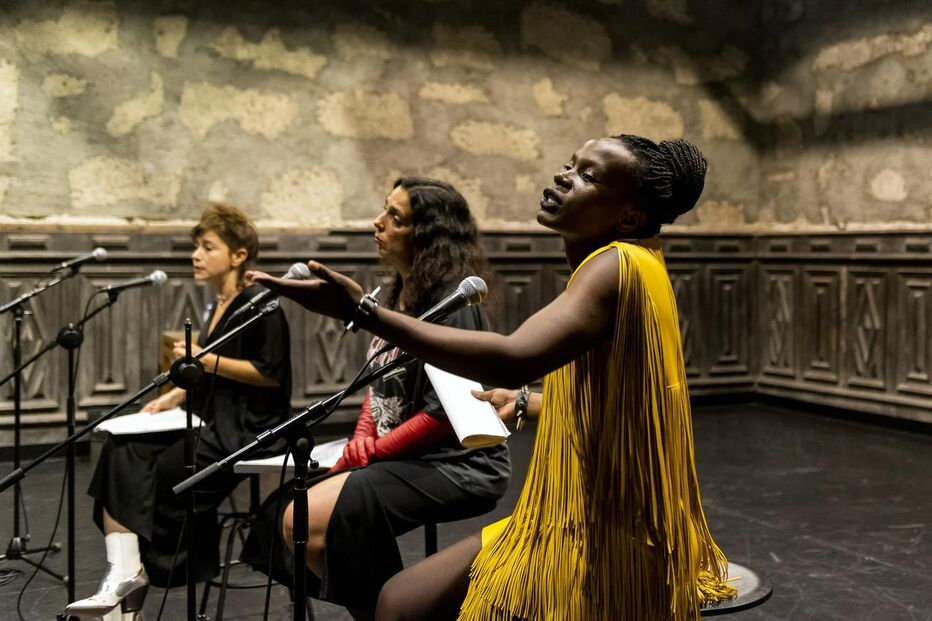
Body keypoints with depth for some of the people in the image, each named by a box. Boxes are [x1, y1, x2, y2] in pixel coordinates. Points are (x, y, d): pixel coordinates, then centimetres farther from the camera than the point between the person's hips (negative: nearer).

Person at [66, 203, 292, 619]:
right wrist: (173, 397, 6)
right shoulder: (215, 307, 16)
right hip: (209, 420, 9)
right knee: (121, 456, -11)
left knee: (166, 471, -21)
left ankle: (132, 570, 2)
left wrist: (206, 360, -18)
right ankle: (123, 572, -19)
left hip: (246, 425, -8)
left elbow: (271, 374, -18)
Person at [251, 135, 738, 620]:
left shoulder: (621, 264, -20)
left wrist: (362, 311, -38)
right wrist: (525, 404, 17)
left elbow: (512, 359, -36)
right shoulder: (609, 266, 10)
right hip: (579, 517, 9)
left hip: (606, 536, -9)